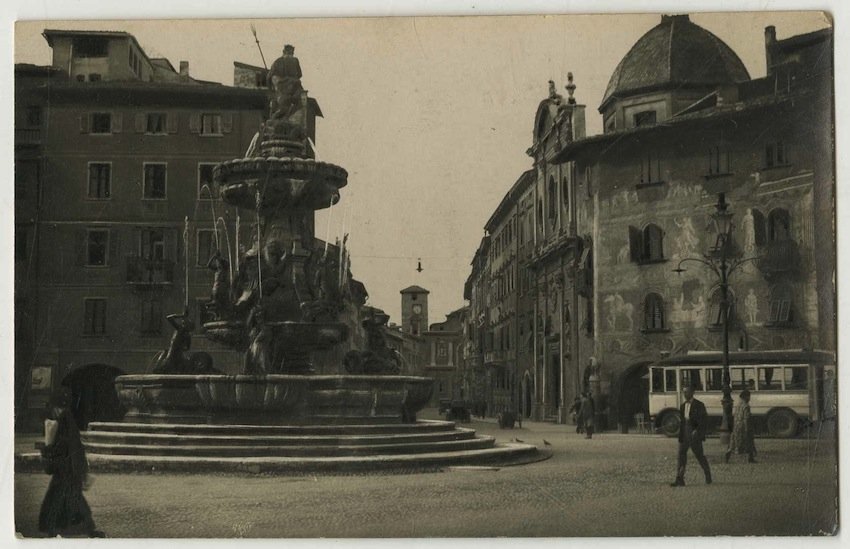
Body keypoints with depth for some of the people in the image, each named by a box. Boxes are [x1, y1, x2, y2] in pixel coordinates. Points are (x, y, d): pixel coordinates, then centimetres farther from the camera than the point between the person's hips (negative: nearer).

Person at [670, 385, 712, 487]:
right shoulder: (682, 406, 12)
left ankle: (708, 476, 26)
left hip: (695, 434, -5)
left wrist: (697, 430, -21)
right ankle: (679, 479, -7)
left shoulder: (699, 405, -6)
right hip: (684, 435, 5)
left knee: (700, 456, 5)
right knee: (681, 455, -4)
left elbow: (704, 420, -11)